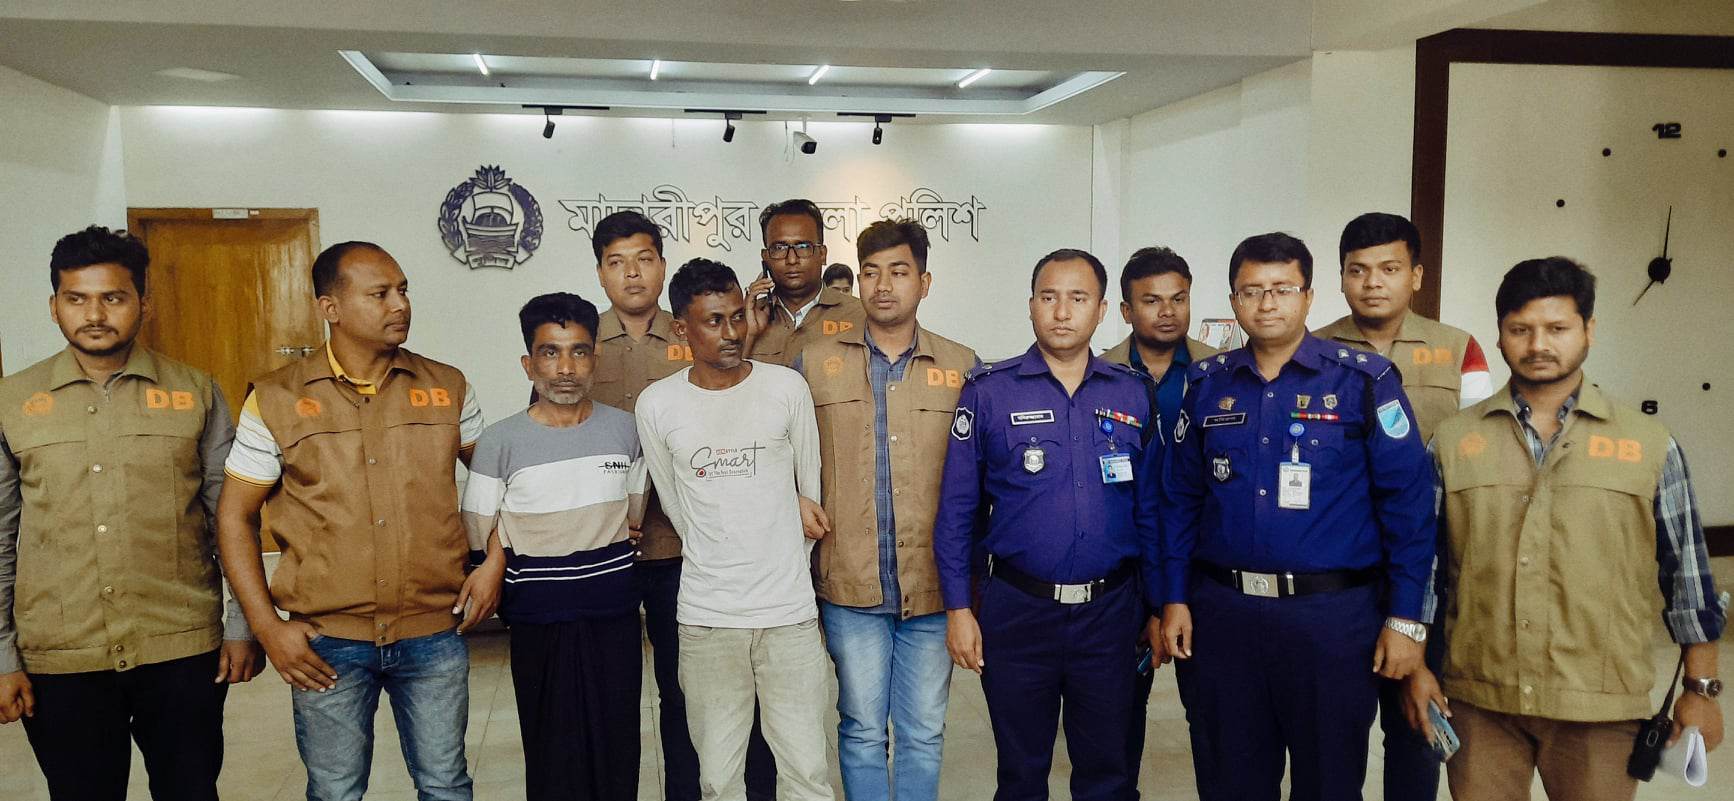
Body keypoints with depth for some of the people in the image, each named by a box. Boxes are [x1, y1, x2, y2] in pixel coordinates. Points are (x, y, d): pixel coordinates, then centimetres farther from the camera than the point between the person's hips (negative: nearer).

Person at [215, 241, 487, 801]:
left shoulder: (447, 387, 2)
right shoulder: (276, 400, -3)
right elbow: (235, 516, 1)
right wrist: (267, 626, -5)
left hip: (434, 634, 1)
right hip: (327, 642, -1)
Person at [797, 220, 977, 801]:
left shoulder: (962, 368, 4)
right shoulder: (815, 363, 3)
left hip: (935, 586, 0)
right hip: (850, 585, 0)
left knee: (924, 733, 11)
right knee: (862, 731, 11)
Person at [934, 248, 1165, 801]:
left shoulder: (1133, 394, 4)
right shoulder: (988, 392, -3)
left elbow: (1150, 510, 7)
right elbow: (956, 510, -2)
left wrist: (1157, 608, 5)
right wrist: (957, 608, -5)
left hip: (1110, 610, 2)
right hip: (1016, 609, -1)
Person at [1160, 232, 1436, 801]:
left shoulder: (1364, 381, -3)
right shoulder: (1206, 385, 7)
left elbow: (1407, 501, -5)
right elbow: (1181, 499, 10)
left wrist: (1405, 618, -7)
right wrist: (1174, 598, 5)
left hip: (1333, 617, -2)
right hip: (1221, 614, 3)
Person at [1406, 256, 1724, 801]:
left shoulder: (1650, 444, 2)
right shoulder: (1454, 441, 4)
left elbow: (1685, 574, 6)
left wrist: (1701, 688, 6)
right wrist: (1417, 667, 6)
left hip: (1602, 706, -1)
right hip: (1479, 699, 1)